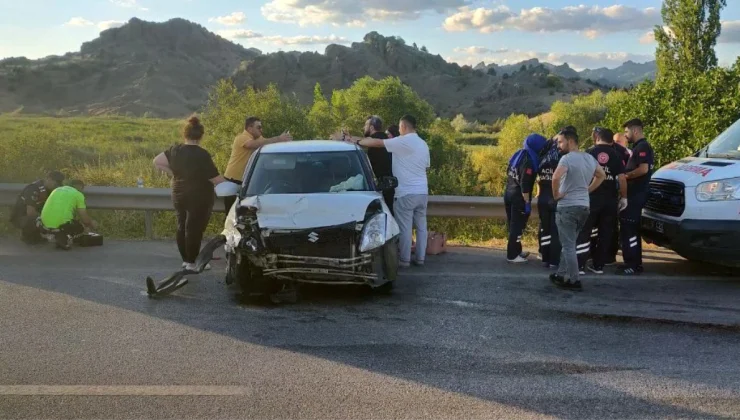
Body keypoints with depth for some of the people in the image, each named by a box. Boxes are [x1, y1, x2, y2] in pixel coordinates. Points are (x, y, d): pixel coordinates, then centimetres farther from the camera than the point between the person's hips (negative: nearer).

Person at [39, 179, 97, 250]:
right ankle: (64, 238, -4)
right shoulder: (78, 194, 5)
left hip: (45, 224, 7)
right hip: (62, 225, -7)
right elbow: (85, 219, 2)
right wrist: (91, 224, 26)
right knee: (80, 227, 23)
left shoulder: (57, 189, 23)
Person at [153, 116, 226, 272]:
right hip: (199, 197, -7)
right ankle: (192, 263, 4)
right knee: (194, 228, -1)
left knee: (182, 227, 15)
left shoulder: (175, 150, 0)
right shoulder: (202, 154, -19)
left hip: (178, 195, 7)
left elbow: (157, 162, 8)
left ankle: (185, 259, 24)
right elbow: (215, 179, -17)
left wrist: (173, 173, 11)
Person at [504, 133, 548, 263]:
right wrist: (527, 202, -17)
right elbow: (524, 184, -22)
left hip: (509, 194, 9)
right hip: (519, 197, -9)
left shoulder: (518, 155, 9)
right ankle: (512, 255, 5)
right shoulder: (528, 160, -18)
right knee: (517, 226, -1)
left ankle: (516, 251, 28)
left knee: (513, 225, 16)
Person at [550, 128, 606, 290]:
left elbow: (556, 177, -32)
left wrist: (556, 194, -16)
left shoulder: (567, 158, -15)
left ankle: (574, 280, 0)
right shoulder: (590, 158, 10)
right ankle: (561, 275, 24)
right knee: (569, 243, 18)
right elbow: (601, 176, 24)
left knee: (568, 245, -1)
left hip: (567, 207, -8)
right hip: (584, 206, 8)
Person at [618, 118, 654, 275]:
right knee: (632, 229, 14)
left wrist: (625, 175, -14)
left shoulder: (642, 147, -14)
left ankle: (632, 265, -8)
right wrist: (627, 175, 12)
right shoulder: (639, 147, 19)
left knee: (629, 229, -10)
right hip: (634, 194, 11)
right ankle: (635, 263, 20)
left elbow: (643, 169, -25)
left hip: (636, 195, -11)